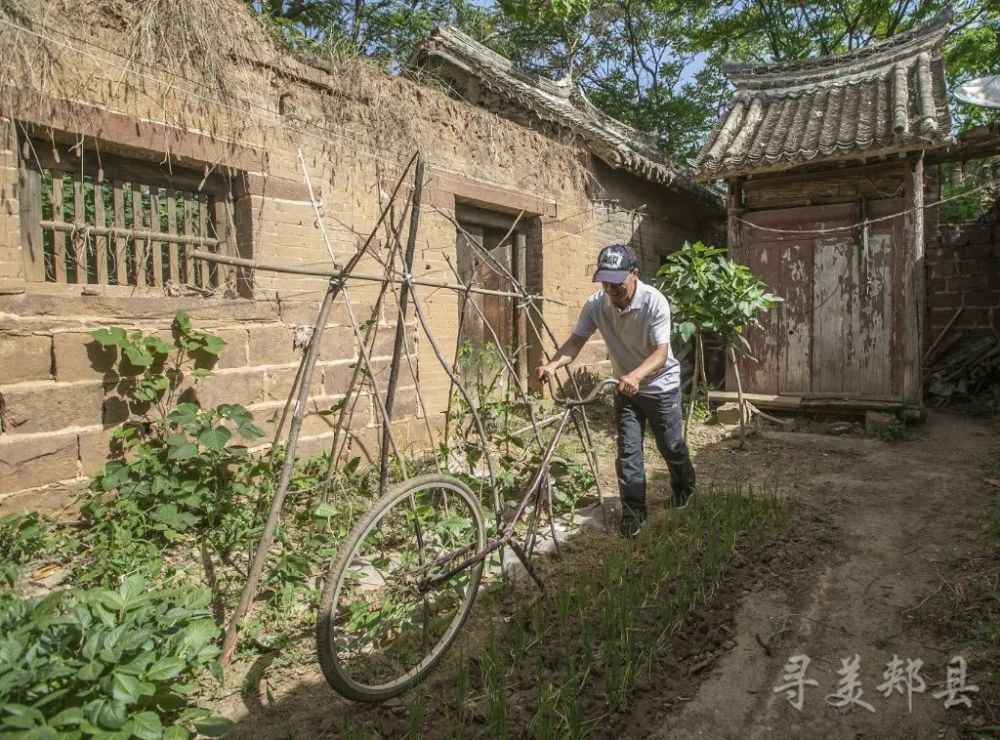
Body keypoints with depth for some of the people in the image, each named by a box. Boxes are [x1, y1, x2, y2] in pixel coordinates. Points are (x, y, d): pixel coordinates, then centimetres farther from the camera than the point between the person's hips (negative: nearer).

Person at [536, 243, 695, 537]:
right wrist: (553, 364, -33)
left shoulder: (655, 302, -28)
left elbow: (661, 352, -32)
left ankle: (685, 486, 43)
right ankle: (633, 511, 14)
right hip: (625, 387, 3)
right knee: (627, 451, 1)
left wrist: (636, 375, -52)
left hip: (661, 385, -3)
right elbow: (577, 340, -13)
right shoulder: (596, 304, -16)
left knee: (671, 446, 13)